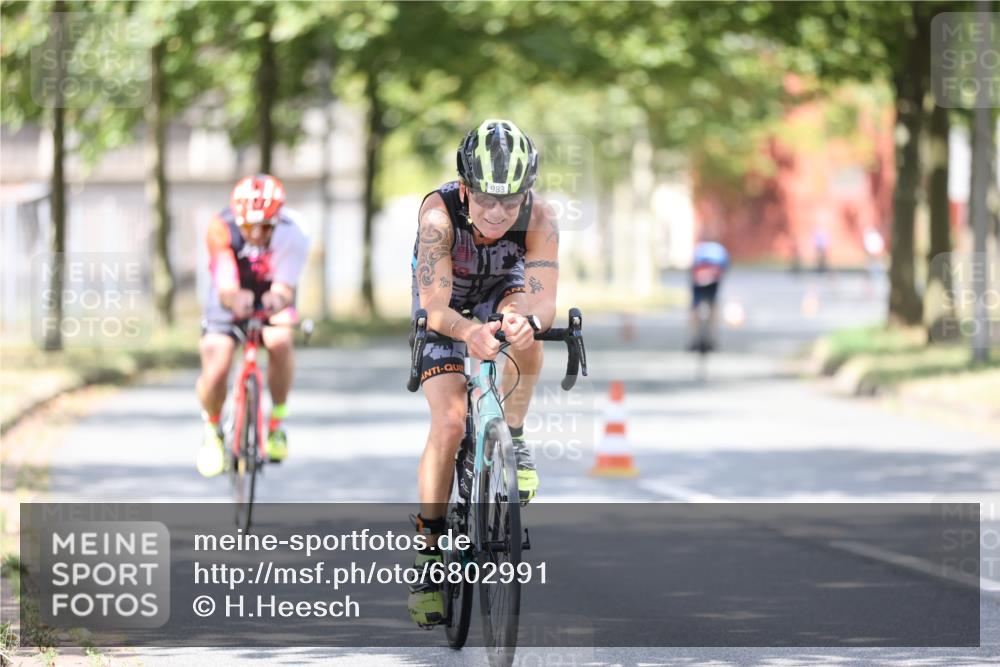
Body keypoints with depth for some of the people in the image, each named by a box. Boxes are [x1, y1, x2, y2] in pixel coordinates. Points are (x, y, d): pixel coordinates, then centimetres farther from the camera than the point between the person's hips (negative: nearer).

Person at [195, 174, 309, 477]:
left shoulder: (291, 235, -30)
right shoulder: (222, 229, -31)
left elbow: (284, 288, -37)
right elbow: (225, 286, -39)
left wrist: (278, 298, -61)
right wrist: (233, 298, -63)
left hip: (271, 297, 0)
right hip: (231, 301, 0)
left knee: (280, 341, -33)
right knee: (214, 375, -18)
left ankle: (277, 423, -11)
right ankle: (212, 430, 16)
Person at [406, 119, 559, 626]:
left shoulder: (538, 219, -32)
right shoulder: (439, 213, -37)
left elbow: (543, 302, -39)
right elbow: (436, 309, -41)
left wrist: (528, 321, -62)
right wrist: (467, 333, -63)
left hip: (502, 289, 1)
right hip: (446, 306, -1)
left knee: (523, 328, -35)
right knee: (449, 422, -17)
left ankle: (513, 438, -13)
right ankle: (429, 550, -6)